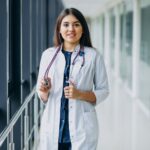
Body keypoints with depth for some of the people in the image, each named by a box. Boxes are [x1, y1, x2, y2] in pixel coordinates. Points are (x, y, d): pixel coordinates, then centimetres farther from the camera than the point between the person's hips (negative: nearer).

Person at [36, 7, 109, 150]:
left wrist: (80, 94, -14)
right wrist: (44, 91, -12)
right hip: (52, 127, 2)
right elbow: (43, 97, 9)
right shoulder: (48, 54, 4)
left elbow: (103, 91, 1)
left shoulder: (93, 56, -3)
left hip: (81, 129, -2)